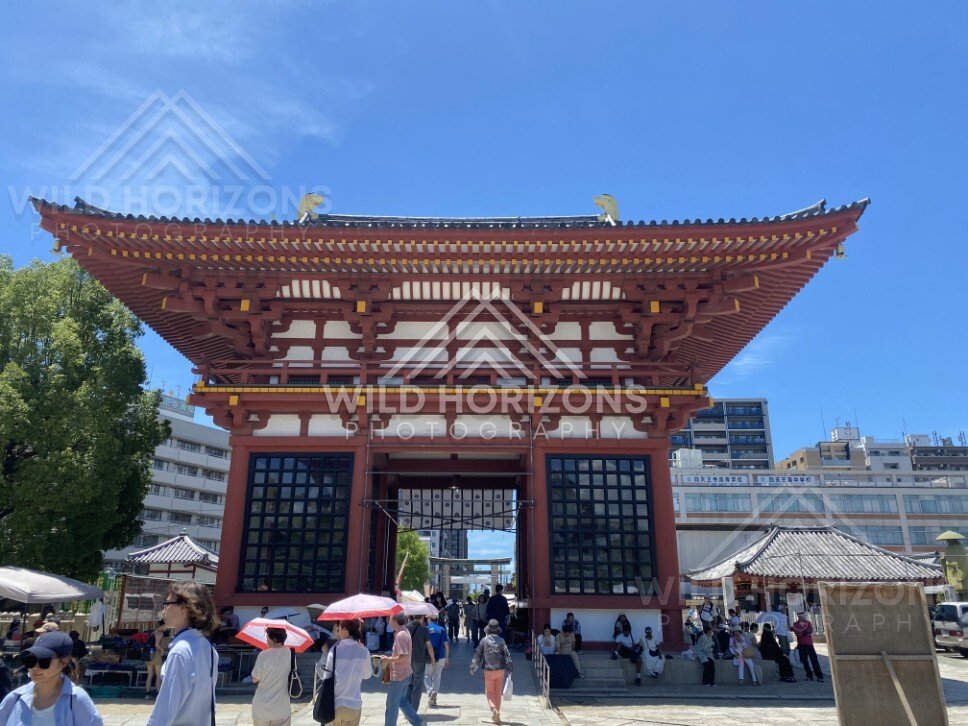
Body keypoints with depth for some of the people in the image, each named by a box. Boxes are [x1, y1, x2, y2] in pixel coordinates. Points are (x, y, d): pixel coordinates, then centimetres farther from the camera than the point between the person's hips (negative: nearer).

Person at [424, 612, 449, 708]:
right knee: (437, 678, 13)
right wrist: (447, 658, 10)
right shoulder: (442, 629, 2)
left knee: (426, 676, 13)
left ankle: (430, 691, -12)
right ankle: (434, 699, 12)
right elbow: (446, 644, 2)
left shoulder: (426, 629, -4)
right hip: (440, 657, 2)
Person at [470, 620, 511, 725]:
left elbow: (477, 654, 0)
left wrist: (473, 668, 10)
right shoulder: (501, 640, -3)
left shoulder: (484, 640, -5)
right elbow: (507, 655, -4)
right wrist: (510, 670, 2)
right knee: (498, 693, 14)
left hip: (488, 670, -2)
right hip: (500, 670, 2)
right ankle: (496, 716, 18)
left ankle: (493, 709, -15)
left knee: (489, 692, 10)